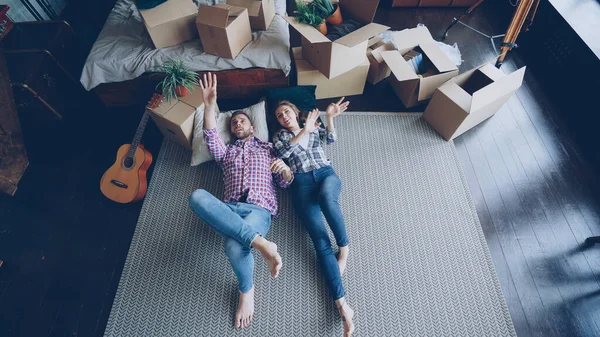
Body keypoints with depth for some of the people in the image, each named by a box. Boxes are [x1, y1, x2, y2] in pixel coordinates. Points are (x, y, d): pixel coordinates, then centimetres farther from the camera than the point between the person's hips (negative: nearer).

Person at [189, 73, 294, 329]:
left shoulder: (267, 148, 22)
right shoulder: (225, 151, 26)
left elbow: (285, 183, 16)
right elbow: (210, 136, 4)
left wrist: (285, 169, -7)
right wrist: (209, 105, -9)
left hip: (259, 209, -2)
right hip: (229, 210, 2)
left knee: (234, 245, -35)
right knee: (197, 196, -32)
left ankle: (247, 290, 0)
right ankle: (261, 243, -37)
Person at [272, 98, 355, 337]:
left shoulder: (314, 127, 28)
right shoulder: (279, 136, 25)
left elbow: (330, 139, 8)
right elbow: (283, 151, 1)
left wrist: (329, 117, -9)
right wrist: (304, 130, -5)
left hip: (326, 173, 1)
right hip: (302, 181, -1)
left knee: (326, 196, -39)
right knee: (320, 239, -19)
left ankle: (344, 247, -15)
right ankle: (342, 303, -25)